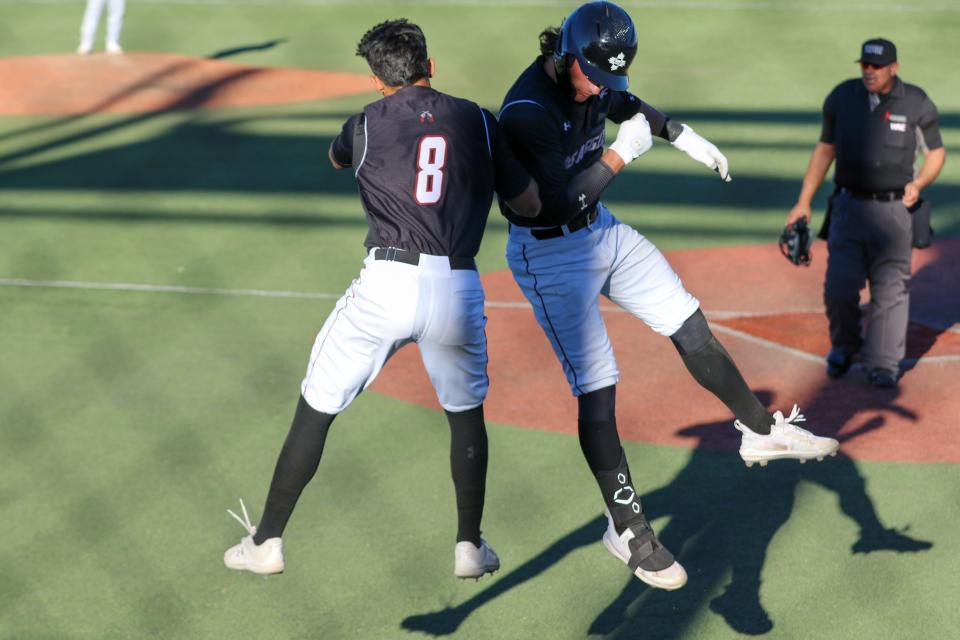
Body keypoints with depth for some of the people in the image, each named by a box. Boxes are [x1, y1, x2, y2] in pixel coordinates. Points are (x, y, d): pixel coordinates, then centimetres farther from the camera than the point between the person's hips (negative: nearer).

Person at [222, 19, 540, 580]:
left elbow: (337, 157, 32)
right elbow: (530, 206, 14)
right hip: (458, 288, 2)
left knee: (316, 409, 11)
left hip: (386, 283, -2)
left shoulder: (366, 125, 8)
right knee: (467, 412, 24)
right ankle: (470, 547, 23)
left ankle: (267, 541, 15)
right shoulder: (477, 121, 9)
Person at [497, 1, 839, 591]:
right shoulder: (527, 111, -28)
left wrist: (684, 137, 22)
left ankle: (762, 431, 25)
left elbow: (624, 105, 22)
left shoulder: (592, 82, -3)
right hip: (548, 253, -8)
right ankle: (627, 530, 4)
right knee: (597, 390, -6)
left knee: (691, 328, 8)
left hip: (601, 230, 8)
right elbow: (561, 202, -32)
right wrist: (621, 153, -26)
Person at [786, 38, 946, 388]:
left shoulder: (916, 103, -4)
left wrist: (919, 183, -13)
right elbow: (825, 149, 12)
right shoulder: (842, 97, 2)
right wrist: (803, 202, 8)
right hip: (849, 205, 2)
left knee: (890, 289, -2)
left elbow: (936, 151, 7)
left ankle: (883, 363, 7)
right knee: (839, 287, -3)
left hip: (894, 210, -2)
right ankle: (844, 346, 24)